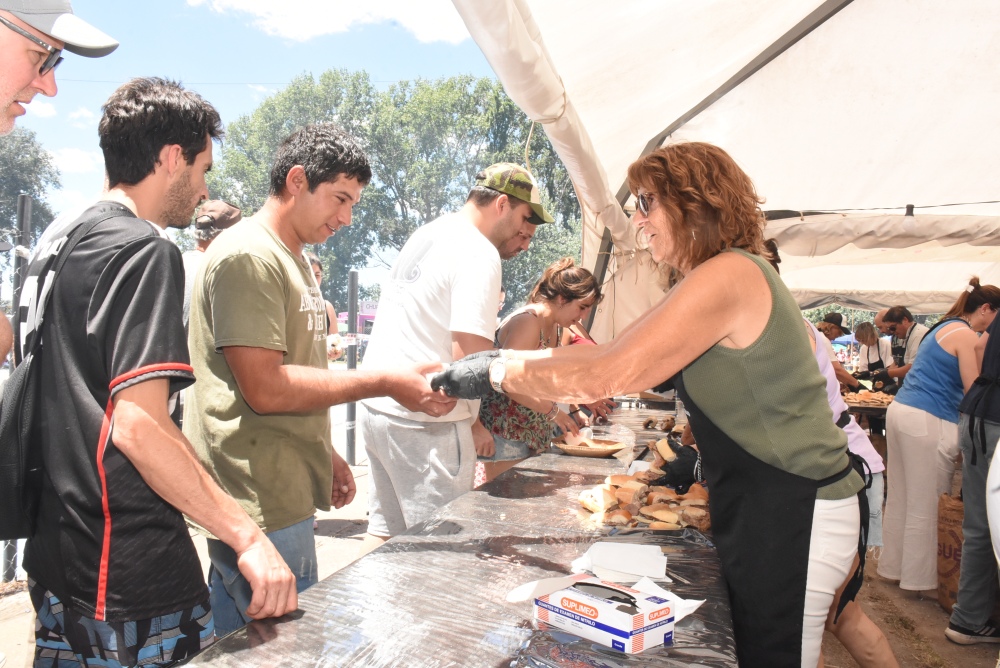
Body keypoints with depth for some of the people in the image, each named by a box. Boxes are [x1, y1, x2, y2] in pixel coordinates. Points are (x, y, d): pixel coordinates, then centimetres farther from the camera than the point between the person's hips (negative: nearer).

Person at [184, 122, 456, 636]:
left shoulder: (292, 259, 16)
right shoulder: (247, 256, -15)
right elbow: (265, 389, -22)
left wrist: (325, 455, 19)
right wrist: (386, 383, -19)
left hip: (280, 493, 9)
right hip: (261, 507, -9)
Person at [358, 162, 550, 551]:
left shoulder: (427, 234, 15)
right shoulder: (478, 255, -14)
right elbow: (470, 358, -22)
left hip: (376, 405, 9)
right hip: (424, 422, -9)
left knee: (385, 530, 18)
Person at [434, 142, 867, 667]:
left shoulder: (727, 275, -20)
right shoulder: (733, 275, 12)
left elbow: (608, 376, -27)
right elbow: (614, 350, 9)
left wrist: (496, 375, -16)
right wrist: (504, 358, 2)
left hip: (791, 515, -10)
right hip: (767, 506, 10)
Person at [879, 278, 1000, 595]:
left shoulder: (944, 327, 18)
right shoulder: (966, 335, -10)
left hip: (900, 411, 9)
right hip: (926, 421, -9)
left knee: (900, 497, 16)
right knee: (926, 504, 3)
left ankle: (894, 565, 26)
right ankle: (919, 576, 14)